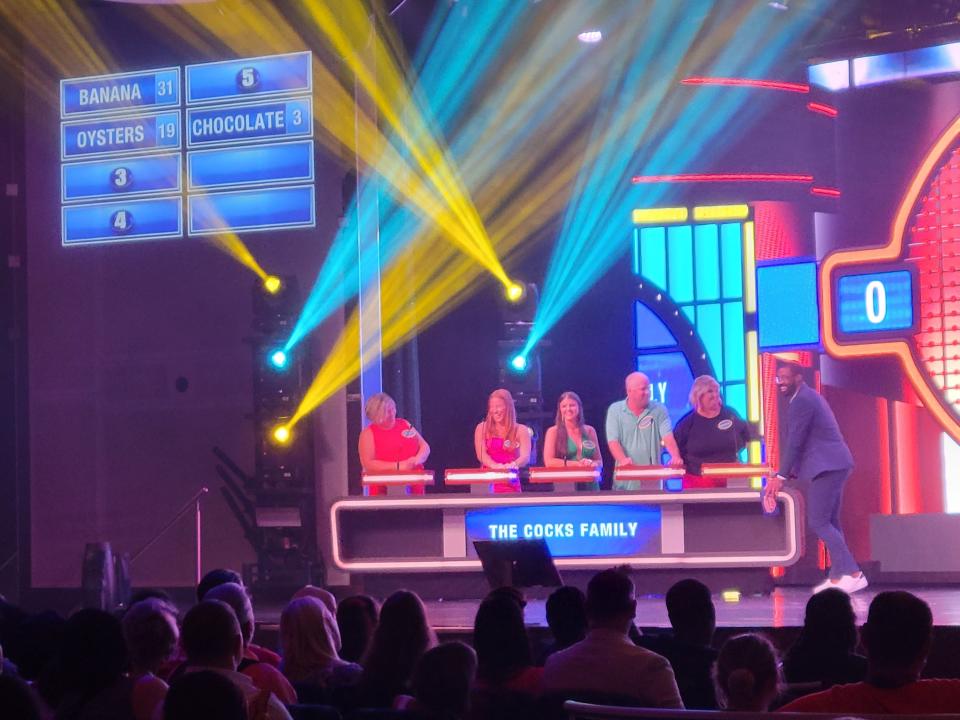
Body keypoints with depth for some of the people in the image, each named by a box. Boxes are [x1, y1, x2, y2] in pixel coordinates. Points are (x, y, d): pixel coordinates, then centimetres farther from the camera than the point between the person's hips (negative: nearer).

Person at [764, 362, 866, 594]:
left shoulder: (801, 401, -12)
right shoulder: (809, 397, 20)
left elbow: (794, 442, -15)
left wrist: (781, 476, -12)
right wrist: (791, 472, 20)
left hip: (827, 467, -11)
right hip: (834, 465, 11)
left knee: (818, 522, -12)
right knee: (829, 522, 12)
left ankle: (853, 574, -16)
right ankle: (838, 577, 11)